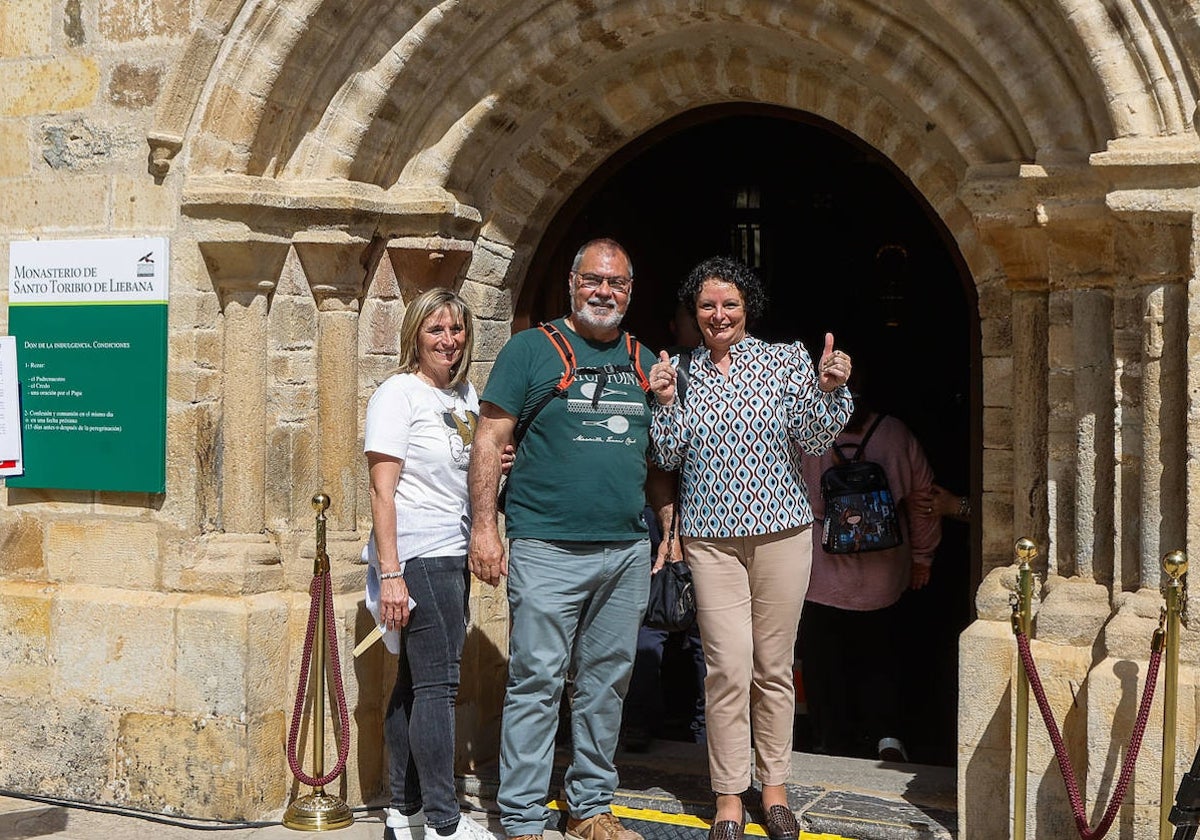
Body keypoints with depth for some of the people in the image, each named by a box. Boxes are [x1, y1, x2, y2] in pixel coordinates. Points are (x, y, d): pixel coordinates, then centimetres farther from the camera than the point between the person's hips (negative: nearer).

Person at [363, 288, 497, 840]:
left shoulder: (465, 395, 15)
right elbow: (382, 491, -13)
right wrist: (390, 573, -19)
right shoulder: (399, 394, -7)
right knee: (437, 684, -8)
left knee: (415, 683, 11)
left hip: (453, 556, 8)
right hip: (415, 558, -8)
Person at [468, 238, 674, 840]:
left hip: (627, 550, 5)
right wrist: (484, 527, -11)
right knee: (536, 683, -4)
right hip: (548, 548, -5)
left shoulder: (644, 361, 14)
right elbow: (490, 440, -4)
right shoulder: (532, 349, -1)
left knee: (607, 682, 12)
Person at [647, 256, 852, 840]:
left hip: (780, 530, 0)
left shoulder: (786, 360, 2)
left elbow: (813, 443, -1)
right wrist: (665, 401, -9)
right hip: (711, 537, 0)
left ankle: (774, 787, 21)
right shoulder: (681, 372, 6)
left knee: (773, 666, 8)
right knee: (729, 666, -6)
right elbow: (669, 457, 4)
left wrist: (828, 389, -15)